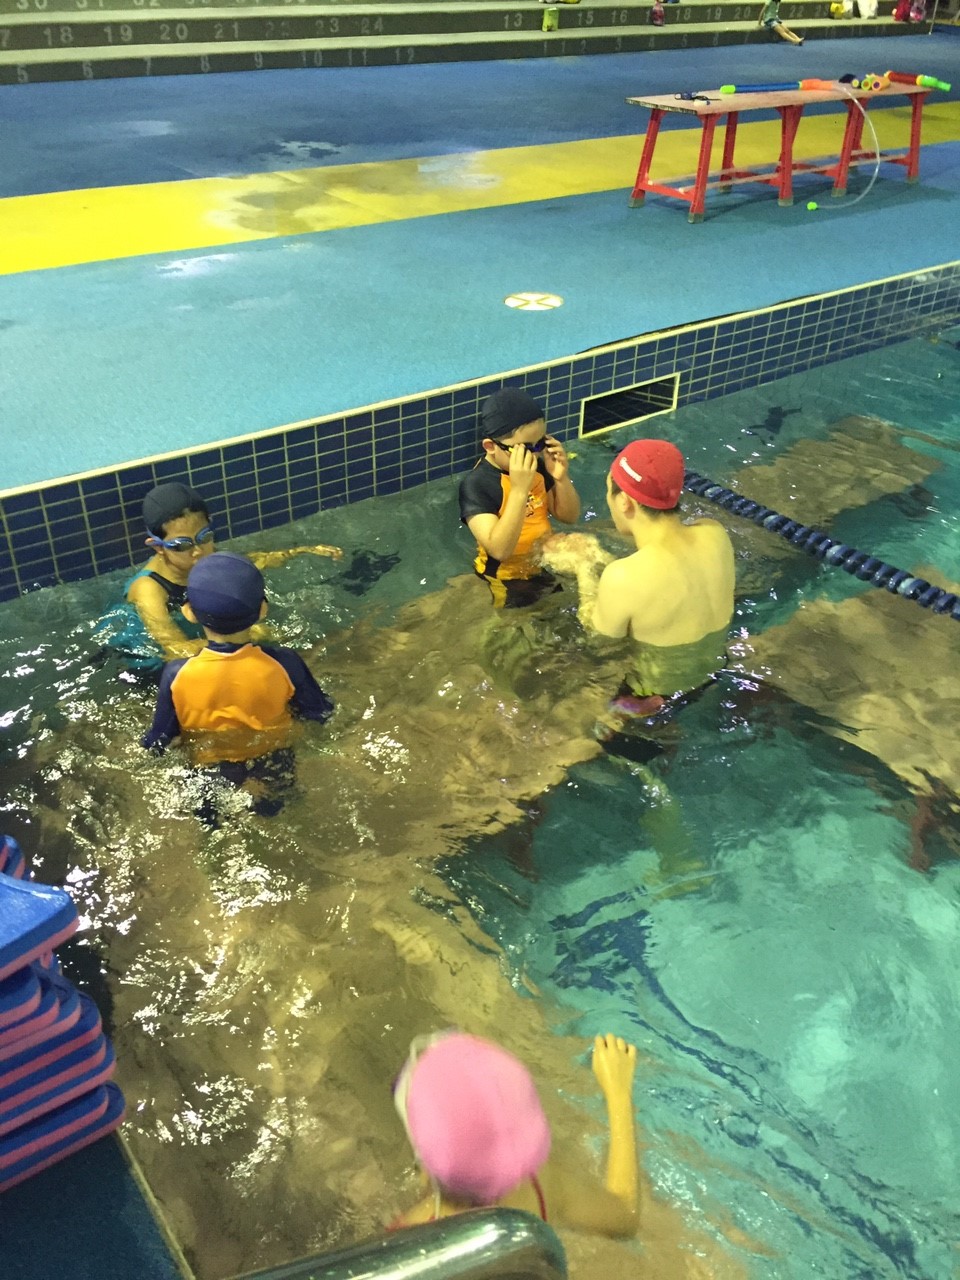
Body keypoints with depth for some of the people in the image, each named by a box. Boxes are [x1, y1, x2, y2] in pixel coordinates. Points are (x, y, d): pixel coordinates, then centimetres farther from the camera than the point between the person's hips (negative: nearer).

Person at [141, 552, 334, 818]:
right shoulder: (284, 664, -25)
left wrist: (150, 742, 10)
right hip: (273, 781, 1)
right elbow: (321, 713, -8)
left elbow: (156, 744, -13)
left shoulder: (177, 675, -26)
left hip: (211, 789, -1)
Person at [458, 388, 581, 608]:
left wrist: (561, 478, -16)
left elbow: (568, 516, 4)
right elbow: (499, 550, -33)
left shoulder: (537, 467, -4)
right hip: (507, 584, -6)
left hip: (546, 569, 6)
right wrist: (519, 490, -40)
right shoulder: (476, 485, -24)